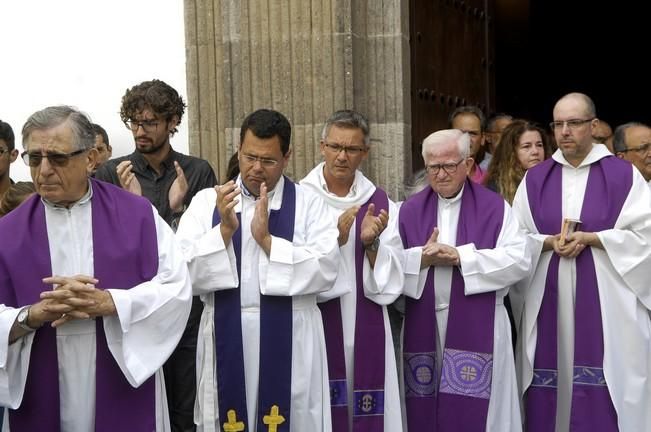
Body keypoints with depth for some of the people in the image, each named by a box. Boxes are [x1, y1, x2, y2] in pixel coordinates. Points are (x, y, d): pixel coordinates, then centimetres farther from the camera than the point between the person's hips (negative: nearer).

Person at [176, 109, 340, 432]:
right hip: (227, 342, 1)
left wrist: (266, 239, -15)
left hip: (290, 344, -1)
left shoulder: (308, 204, 2)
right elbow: (183, 270, -4)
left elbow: (326, 271, -10)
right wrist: (225, 229, -16)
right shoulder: (207, 202, 5)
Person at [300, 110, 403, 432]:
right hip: (314, 327, -2)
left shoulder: (380, 203, 5)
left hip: (366, 329, 3)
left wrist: (371, 243, -15)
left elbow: (390, 280, 1)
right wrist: (334, 241, -20)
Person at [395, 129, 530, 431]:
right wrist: (423, 258, -14)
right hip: (423, 328, 3)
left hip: (477, 329, -2)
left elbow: (519, 261, -9)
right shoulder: (410, 210, 11)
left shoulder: (494, 207, 2)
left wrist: (461, 256, -14)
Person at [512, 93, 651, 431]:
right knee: (549, 389, 2)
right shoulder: (534, 178, 11)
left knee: (604, 395, -5)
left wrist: (588, 238, -13)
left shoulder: (624, 175, 2)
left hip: (604, 299, -3)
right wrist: (550, 242, -11)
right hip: (548, 299, 3)